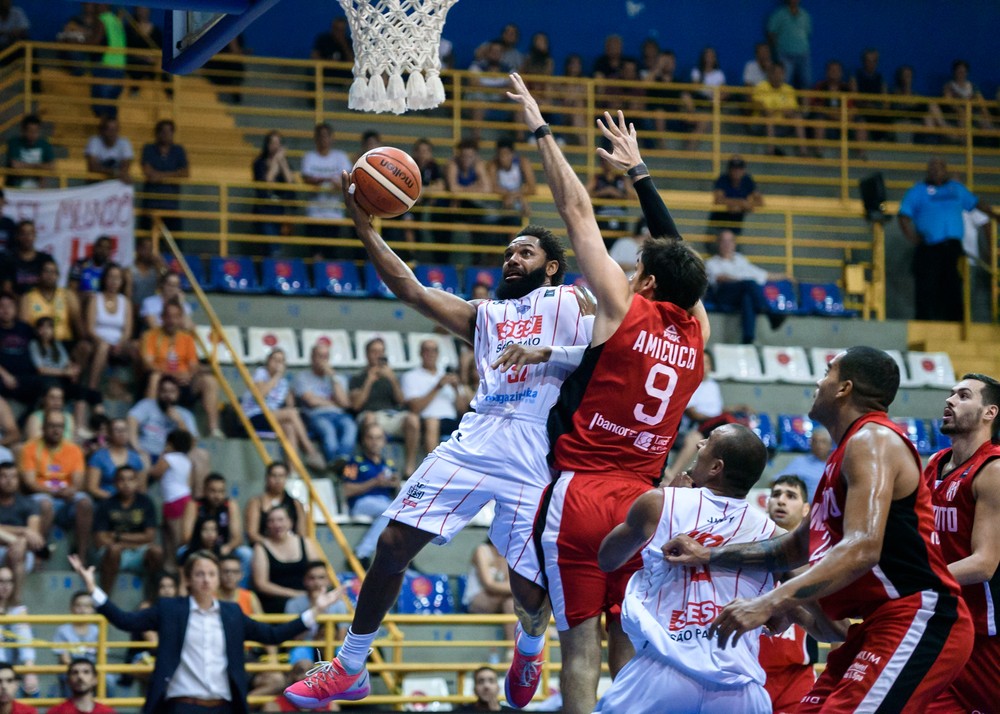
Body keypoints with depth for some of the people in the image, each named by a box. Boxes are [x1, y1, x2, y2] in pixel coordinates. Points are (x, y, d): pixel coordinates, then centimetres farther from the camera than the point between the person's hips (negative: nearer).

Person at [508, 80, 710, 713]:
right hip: (641, 500, 5)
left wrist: (540, 129, 8)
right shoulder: (698, 333, 9)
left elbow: (577, 210, 1)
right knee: (629, 645, 9)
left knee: (581, 644, -3)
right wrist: (638, 172, 36)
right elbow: (676, 250, 25)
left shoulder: (624, 307, -4)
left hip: (581, 492, -4)